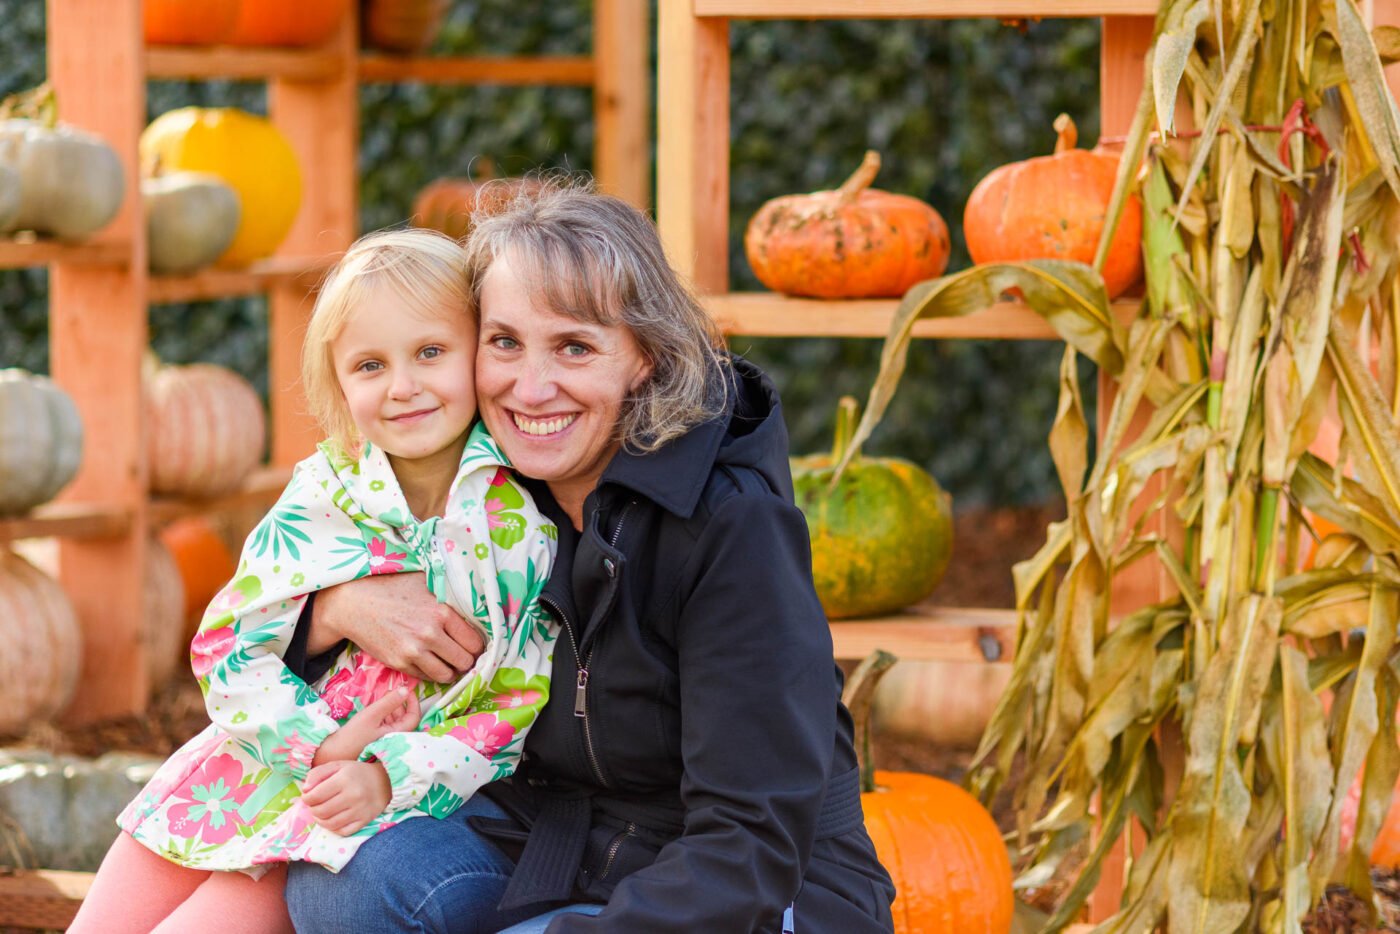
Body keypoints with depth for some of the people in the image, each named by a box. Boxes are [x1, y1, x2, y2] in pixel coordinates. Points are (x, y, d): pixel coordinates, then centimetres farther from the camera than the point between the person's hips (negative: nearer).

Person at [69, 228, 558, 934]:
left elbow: (520, 709, -10)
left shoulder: (527, 523, -10)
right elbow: (229, 647, -2)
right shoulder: (321, 492, -3)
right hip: (258, 762, 4)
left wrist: (388, 775, -22)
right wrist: (322, 746, -17)